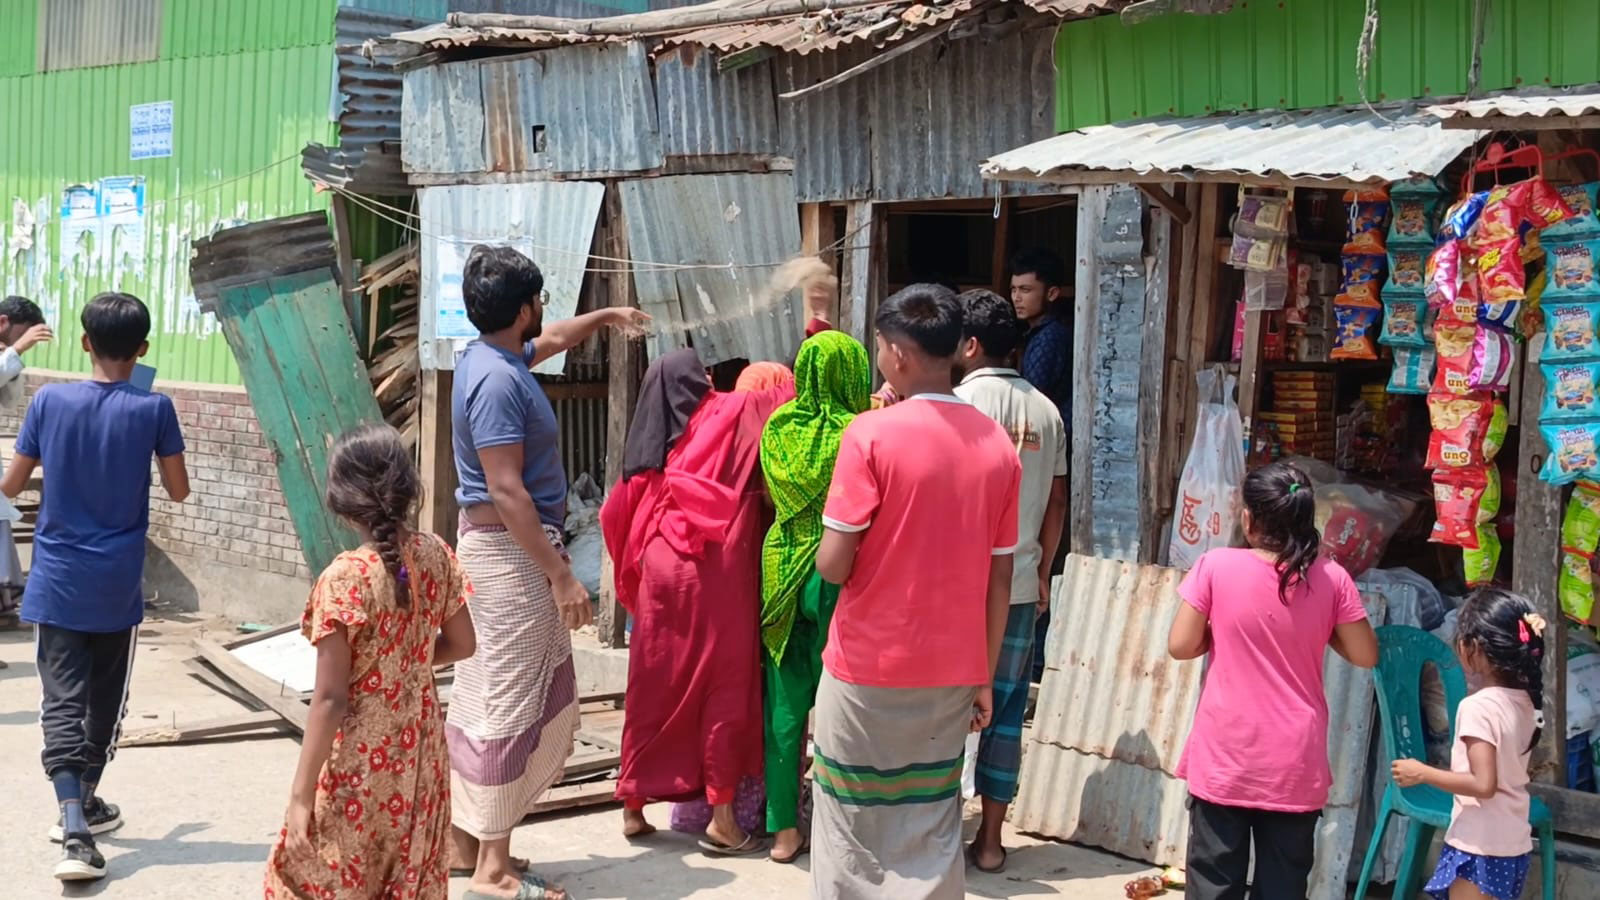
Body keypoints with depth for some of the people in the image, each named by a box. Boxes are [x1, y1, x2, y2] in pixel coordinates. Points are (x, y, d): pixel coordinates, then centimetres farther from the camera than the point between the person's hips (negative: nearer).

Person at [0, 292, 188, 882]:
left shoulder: (50, 401, -6)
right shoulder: (153, 409, -9)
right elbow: (179, 490, 1)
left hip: (58, 583, 0)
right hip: (118, 584, 0)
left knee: (62, 701, -2)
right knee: (105, 698, 17)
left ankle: (75, 824, -17)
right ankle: (84, 805, 32)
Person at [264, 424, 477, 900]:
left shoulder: (345, 577, -21)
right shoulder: (436, 555, -4)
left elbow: (330, 699, -20)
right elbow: (461, 645, 9)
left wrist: (301, 794, -15)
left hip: (362, 764, -6)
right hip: (420, 753, 6)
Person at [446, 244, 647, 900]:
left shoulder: (490, 357, 10)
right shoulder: (497, 380, -20)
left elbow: (550, 342, 35)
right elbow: (506, 490, -24)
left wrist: (605, 316, 48)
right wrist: (561, 576, -24)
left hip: (494, 548, 10)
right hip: (511, 552, -10)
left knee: (482, 694, 15)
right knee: (511, 703, -6)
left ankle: (463, 837, 23)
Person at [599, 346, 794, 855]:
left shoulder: (651, 442, 13)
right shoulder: (733, 412, 3)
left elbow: (616, 515, 12)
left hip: (661, 574, 4)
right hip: (715, 576, -4)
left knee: (655, 689, 11)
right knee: (725, 688, 2)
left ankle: (634, 807, 17)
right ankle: (721, 818, 2)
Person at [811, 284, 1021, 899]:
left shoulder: (871, 435, -13)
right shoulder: (998, 445, 2)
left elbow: (833, 565, -15)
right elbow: (999, 578, 5)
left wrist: (829, 553, 8)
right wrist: (985, 677, 12)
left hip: (869, 668, -4)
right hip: (952, 670, 4)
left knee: (855, 834, 9)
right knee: (932, 828, 13)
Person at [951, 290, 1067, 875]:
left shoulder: (957, 403, -10)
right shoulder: (1046, 411, 5)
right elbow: (1057, 502, 9)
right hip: (1019, 584, 4)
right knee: (1005, 710, 9)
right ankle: (990, 840, 14)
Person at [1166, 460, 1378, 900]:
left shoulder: (1216, 567, -10)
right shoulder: (1330, 578, -5)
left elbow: (1180, 645, -7)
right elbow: (1365, 654, 1)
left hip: (1225, 758, -1)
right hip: (1294, 764, 2)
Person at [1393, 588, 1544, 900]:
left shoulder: (1478, 706, -19)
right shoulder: (1525, 702, 3)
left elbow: (1484, 784, -23)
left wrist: (1422, 773, -15)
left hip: (1479, 848, -8)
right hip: (1513, 846, 8)